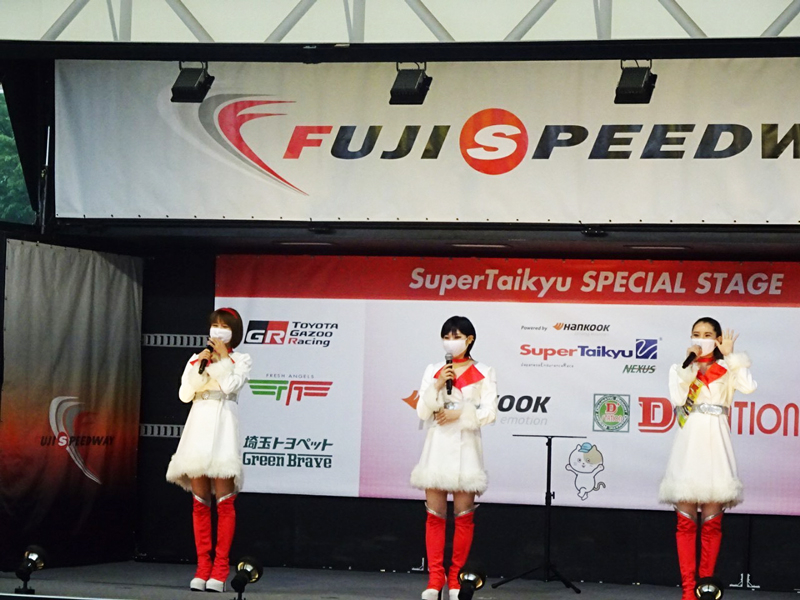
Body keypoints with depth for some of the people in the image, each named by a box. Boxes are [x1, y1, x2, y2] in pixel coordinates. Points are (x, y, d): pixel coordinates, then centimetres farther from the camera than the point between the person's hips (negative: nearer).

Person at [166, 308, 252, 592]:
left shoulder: (240, 360, 9)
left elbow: (231, 386, -9)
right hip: (198, 426, 3)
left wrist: (222, 357, -2)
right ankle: (202, 567, 4)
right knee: (200, 501, 1)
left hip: (223, 428, -3)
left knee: (224, 501, -7)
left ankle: (220, 569, -6)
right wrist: (200, 366, -2)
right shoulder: (196, 359, 17)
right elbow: (184, 394, 6)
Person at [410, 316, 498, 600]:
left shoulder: (483, 373, 4)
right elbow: (422, 412, 4)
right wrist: (437, 387, -10)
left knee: (464, 515, -1)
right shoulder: (433, 371, 10)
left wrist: (459, 414, -13)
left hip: (465, 448, -2)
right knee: (435, 514, 0)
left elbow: (489, 413, -5)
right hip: (437, 448, 2)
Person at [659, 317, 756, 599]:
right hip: (688, 446, 1)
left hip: (715, 445, -1)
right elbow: (677, 398, -6)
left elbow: (748, 387, -11)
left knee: (712, 522, -2)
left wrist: (730, 356, -4)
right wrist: (691, 363, -4)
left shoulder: (727, 370, 10)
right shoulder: (680, 369, 14)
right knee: (686, 521, -3)